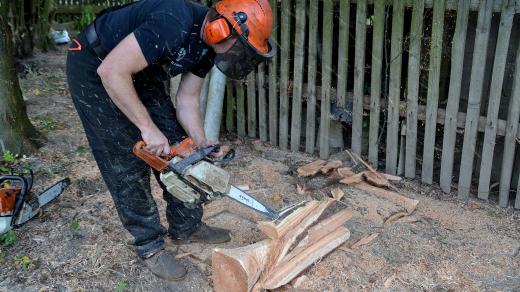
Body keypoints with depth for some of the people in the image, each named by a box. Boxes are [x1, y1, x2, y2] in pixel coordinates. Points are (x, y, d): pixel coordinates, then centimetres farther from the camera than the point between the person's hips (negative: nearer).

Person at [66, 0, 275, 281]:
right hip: (95, 71, -8)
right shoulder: (175, 24, -35)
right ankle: (150, 245, 10)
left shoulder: (207, 45, -7)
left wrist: (202, 146, -13)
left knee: (176, 148, 6)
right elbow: (111, 70, -35)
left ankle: (186, 226, 22)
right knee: (129, 163, -6)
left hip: (138, 73, 8)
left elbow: (186, 102, -1)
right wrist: (148, 127, -30)